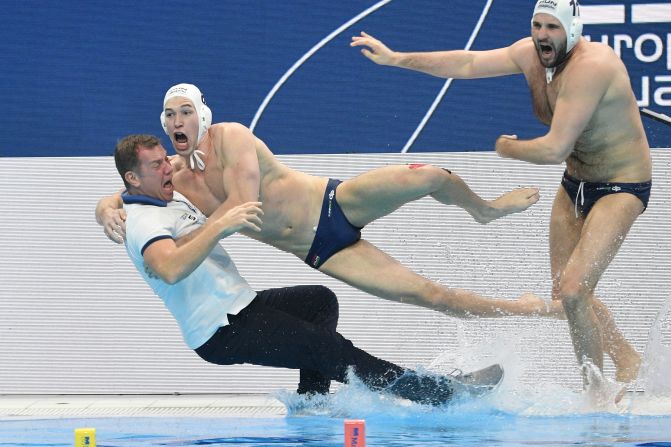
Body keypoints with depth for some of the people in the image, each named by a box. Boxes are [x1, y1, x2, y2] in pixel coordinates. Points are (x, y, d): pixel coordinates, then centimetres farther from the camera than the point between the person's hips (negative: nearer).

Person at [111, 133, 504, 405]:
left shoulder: (173, 197, 14)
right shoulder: (143, 223, -19)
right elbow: (170, 269, -42)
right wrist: (221, 224, -45)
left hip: (241, 305, 11)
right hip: (220, 333, -11)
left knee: (321, 301, 21)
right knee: (329, 349, -14)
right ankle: (445, 393, -12)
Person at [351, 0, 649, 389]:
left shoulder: (591, 66, -31)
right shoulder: (530, 54, -6)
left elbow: (554, 149, -32)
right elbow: (467, 64, 3)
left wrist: (507, 149, -12)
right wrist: (395, 58, 3)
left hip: (622, 188, -9)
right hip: (575, 182, 9)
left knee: (573, 290, -19)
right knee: (563, 292, 12)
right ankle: (628, 359, 30)